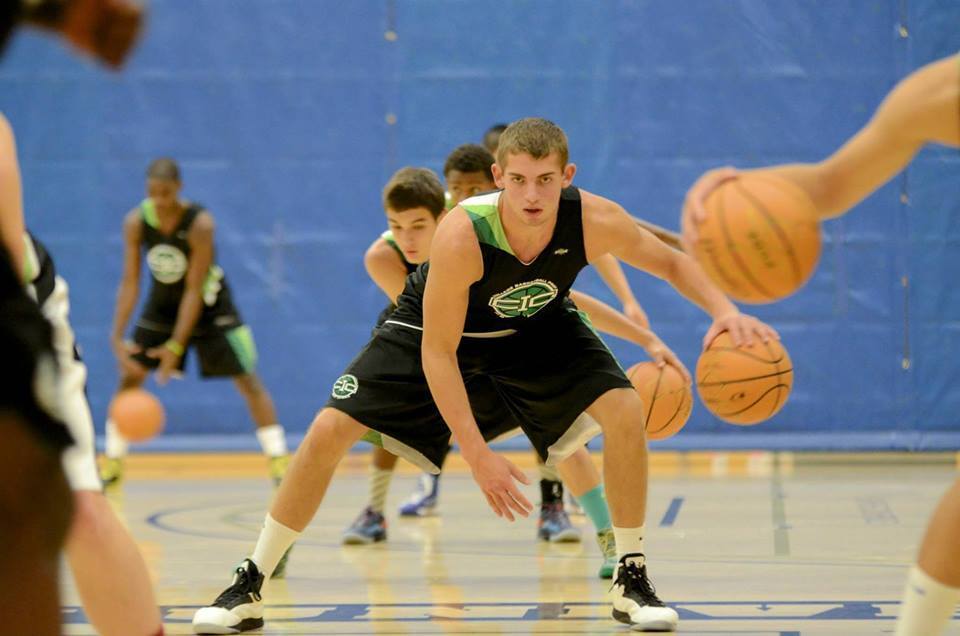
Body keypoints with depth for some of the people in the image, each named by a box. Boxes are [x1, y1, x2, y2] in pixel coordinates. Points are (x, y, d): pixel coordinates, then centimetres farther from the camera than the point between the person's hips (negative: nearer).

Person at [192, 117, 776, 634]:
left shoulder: (593, 220, -31)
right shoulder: (462, 235, -40)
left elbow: (671, 262, -11)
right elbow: (436, 353, -32)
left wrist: (724, 308, -30)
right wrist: (478, 455, -36)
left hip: (536, 329, 3)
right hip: (435, 327, -2)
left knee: (625, 411, -18)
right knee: (330, 430, -13)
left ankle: (633, 582, 0)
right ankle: (249, 587, 3)